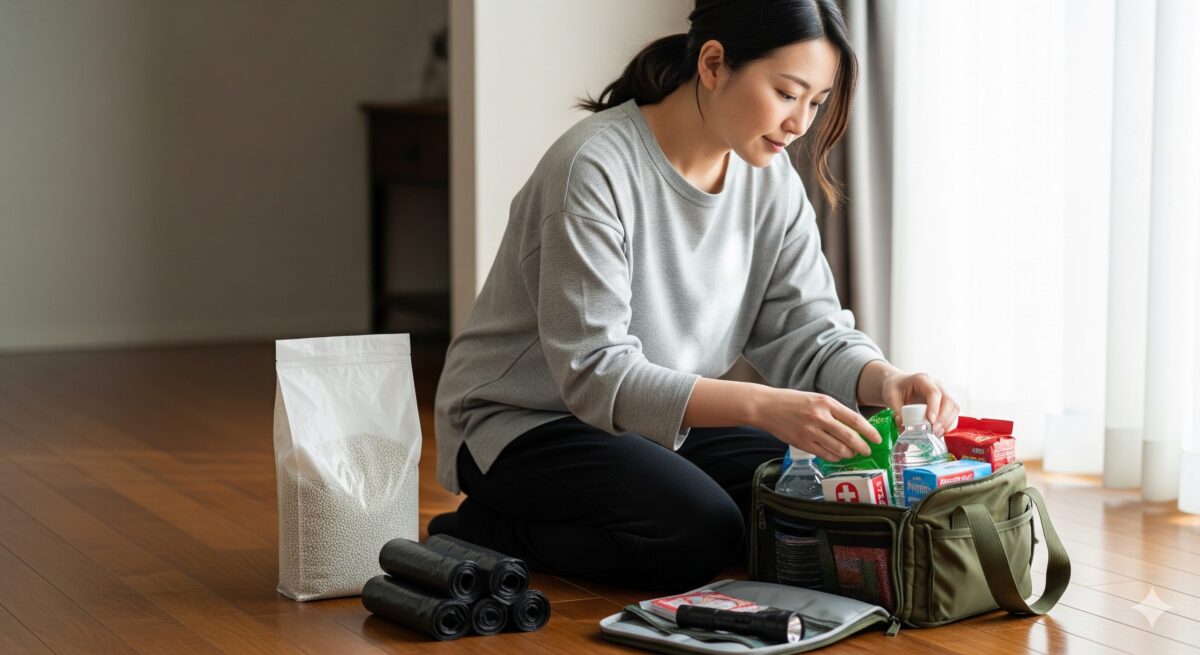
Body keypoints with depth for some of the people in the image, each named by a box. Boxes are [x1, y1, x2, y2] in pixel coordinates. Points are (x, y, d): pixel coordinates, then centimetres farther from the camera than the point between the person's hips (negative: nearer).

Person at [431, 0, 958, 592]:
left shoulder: (770, 179, -2)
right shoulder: (595, 168, -25)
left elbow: (809, 332, -3)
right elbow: (594, 372, -30)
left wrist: (883, 381, -27)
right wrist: (765, 407, -41)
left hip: (662, 417, 7)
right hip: (525, 421, -7)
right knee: (700, 532, -28)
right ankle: (487, 535, -5)